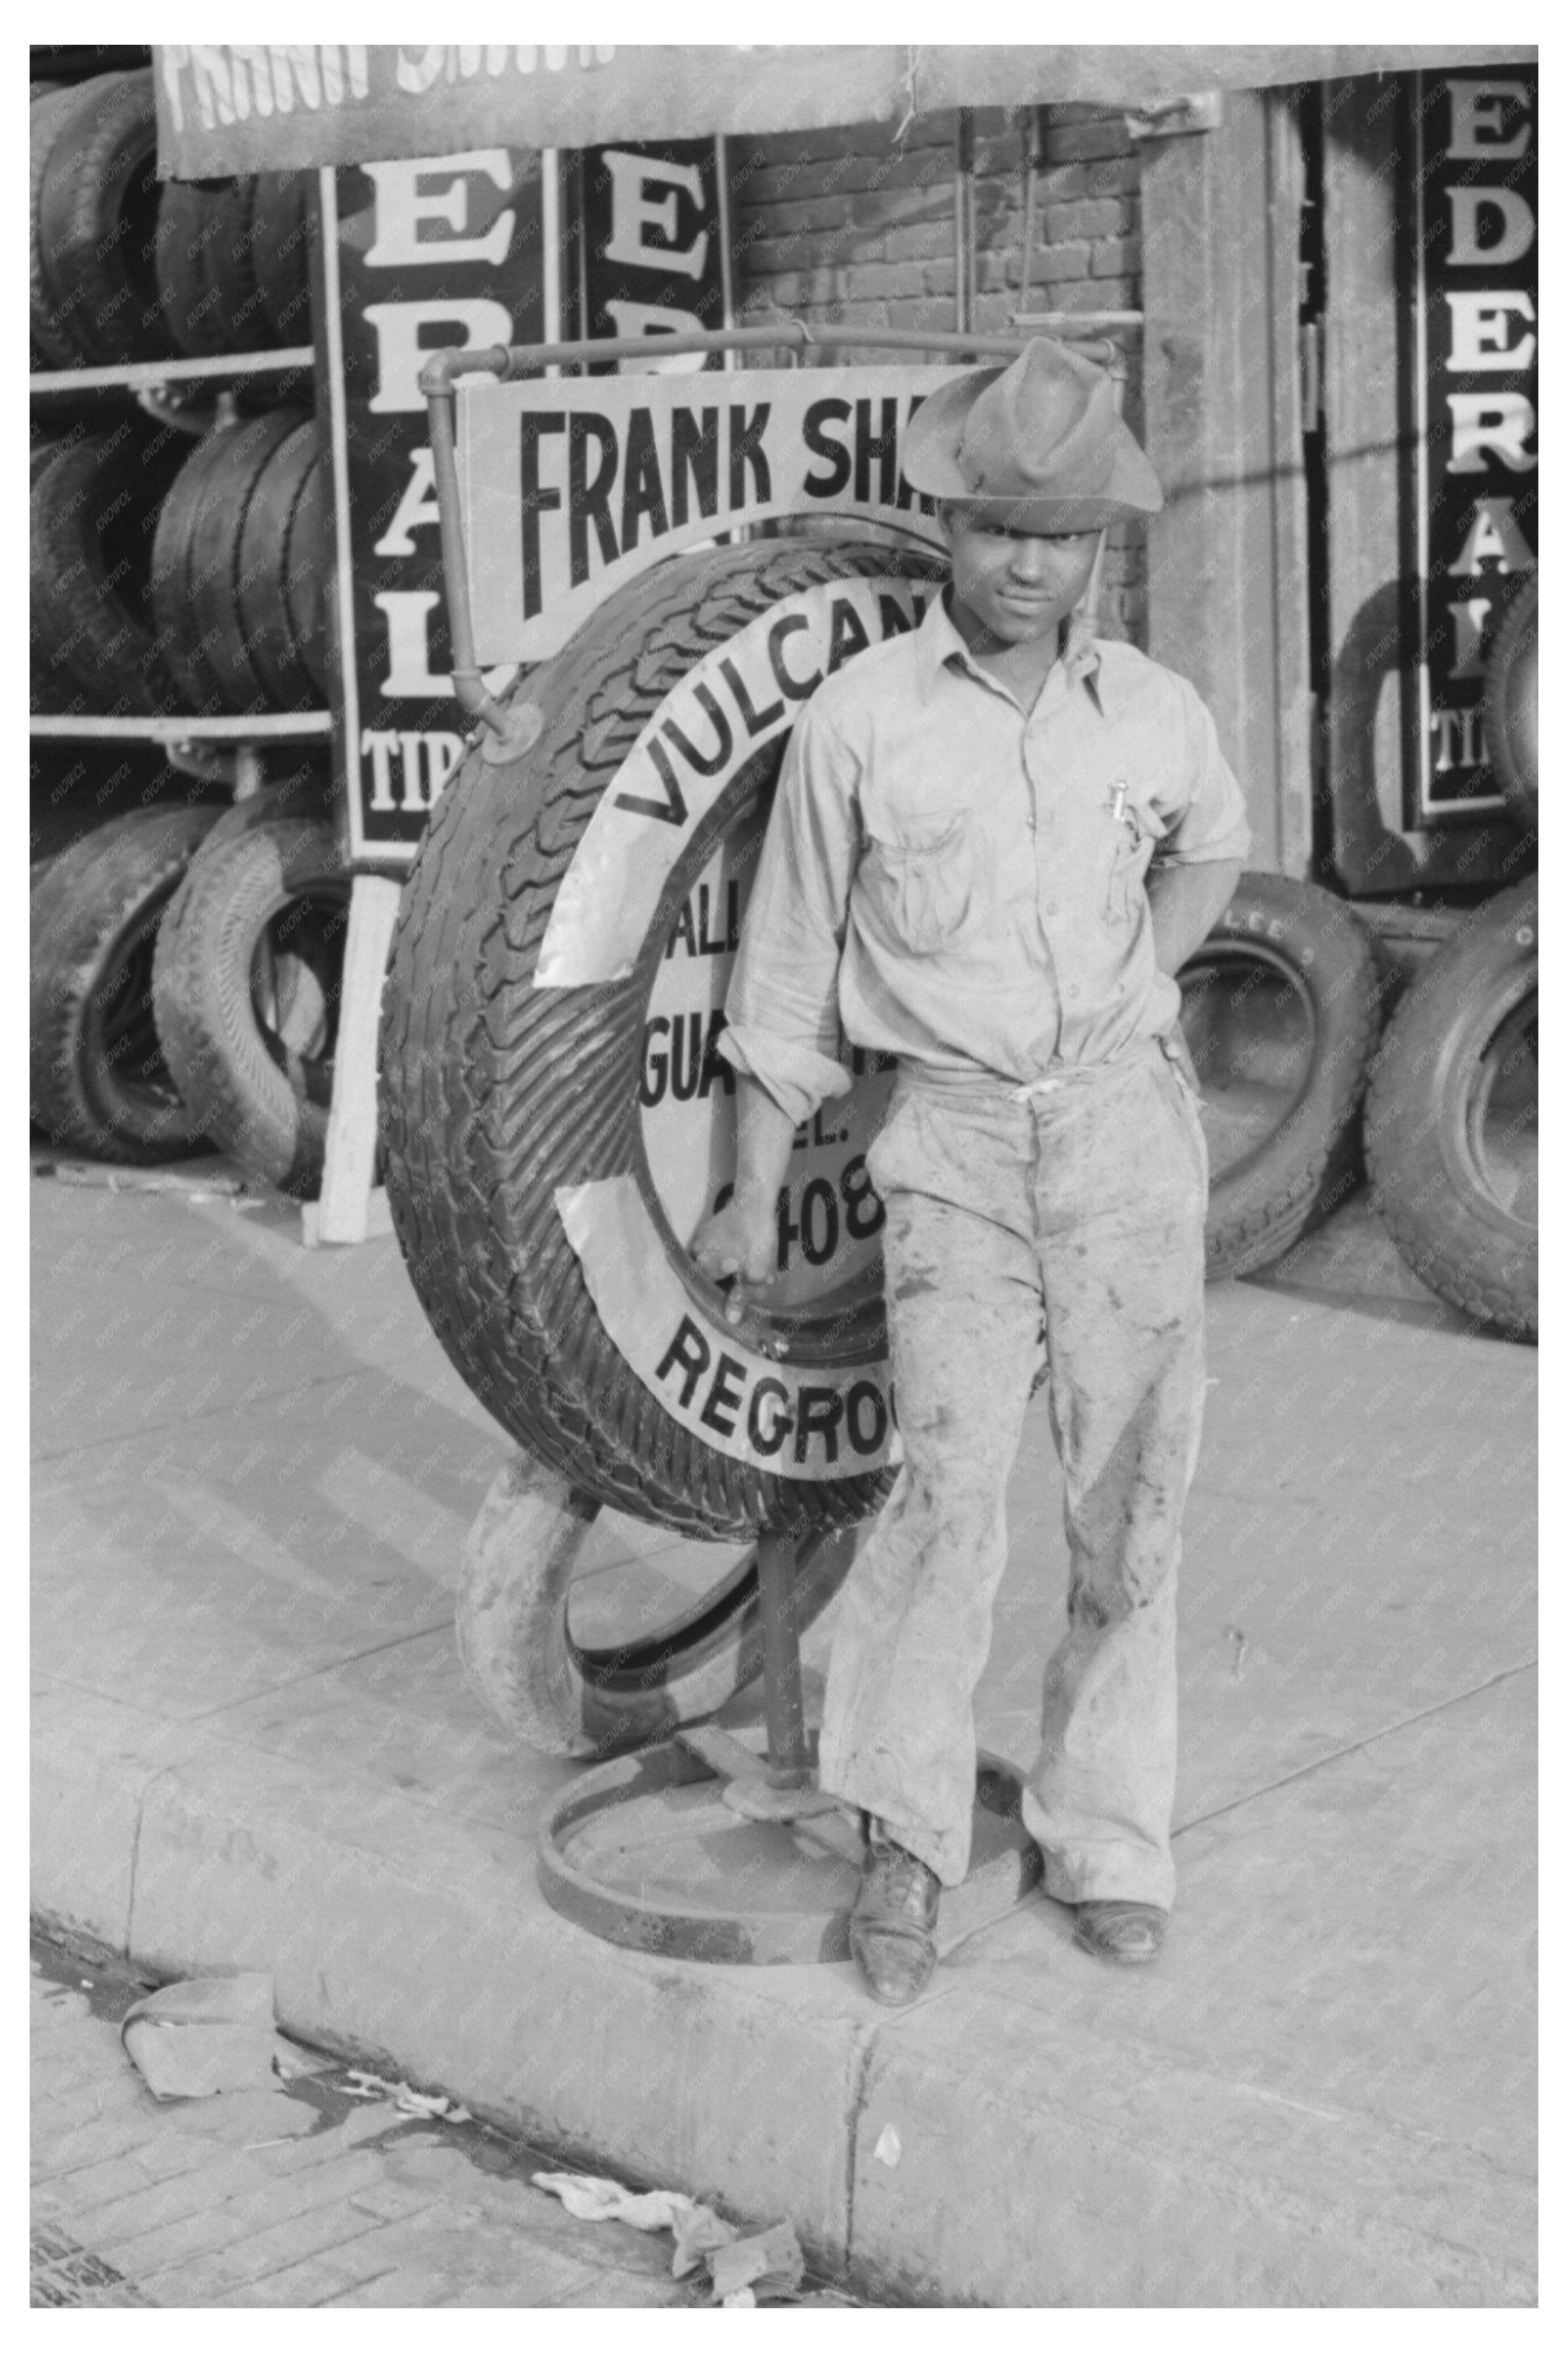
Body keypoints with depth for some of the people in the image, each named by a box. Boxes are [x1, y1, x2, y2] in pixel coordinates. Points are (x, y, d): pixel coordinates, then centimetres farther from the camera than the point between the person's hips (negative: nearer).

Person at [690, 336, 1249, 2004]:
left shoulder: (1154, 712, 5)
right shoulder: (858, 721, -2)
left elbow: (1213, 846, 29)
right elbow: (790, 971, 5)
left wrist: (1144, 983, 12)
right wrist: (754, 1197, 6)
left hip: (1128, 1122, 3)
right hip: (953, 1134, -2)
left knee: (1130, 1502, 4)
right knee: (952, 1481, -19)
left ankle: (1106, 1840, 18)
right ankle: (906, 1837, -4)